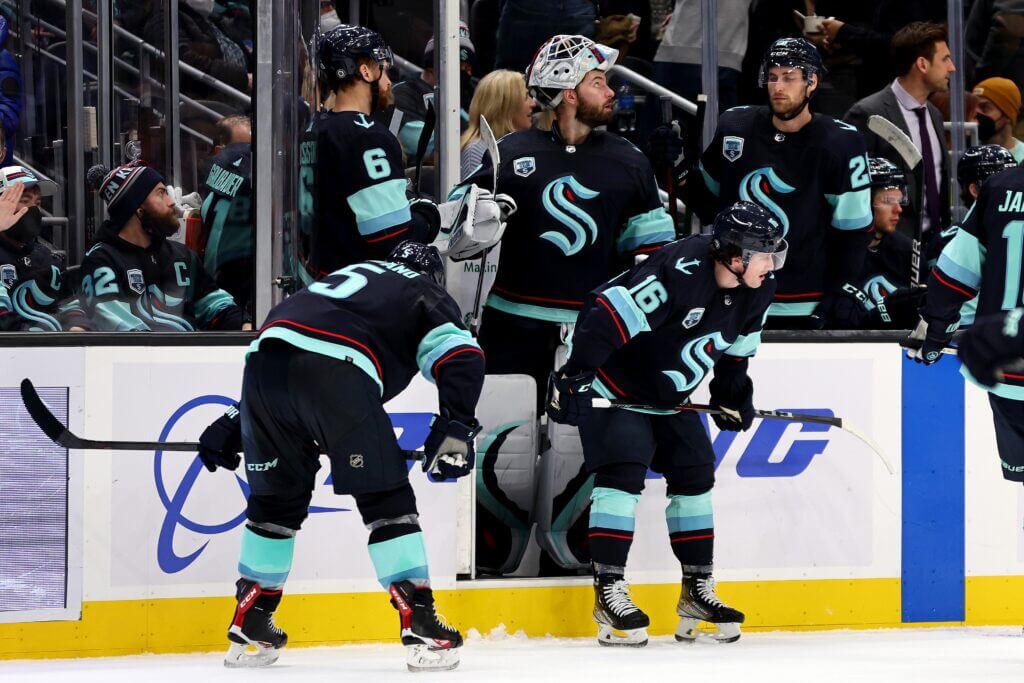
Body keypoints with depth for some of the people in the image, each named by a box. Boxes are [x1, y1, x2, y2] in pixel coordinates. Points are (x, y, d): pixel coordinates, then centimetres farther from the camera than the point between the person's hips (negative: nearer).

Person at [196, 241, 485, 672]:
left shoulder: (348, 276, 42)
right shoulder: (427, 294, 25)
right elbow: (461, 357, 4)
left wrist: (232, 424, 40)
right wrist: (455, 428, -1)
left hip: (265, 356, 6)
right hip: (335, 371, -6)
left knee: (278, 495, 21)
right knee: (385, 497, 2)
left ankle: (248, 627, 25)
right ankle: (420, 627, -4)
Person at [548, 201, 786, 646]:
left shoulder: (755, 292, -7)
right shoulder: (680, 272, -34)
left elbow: (735, 347, 14)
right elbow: (610, 312, -35)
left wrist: (732, 394, 14)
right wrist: (574, 376, -35)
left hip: (669, 394, 9)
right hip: (614, 381, -8)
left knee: (694, 474, 7)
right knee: (622, 472, -18)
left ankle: (697, 592, 16)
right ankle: (608, 592, -15)